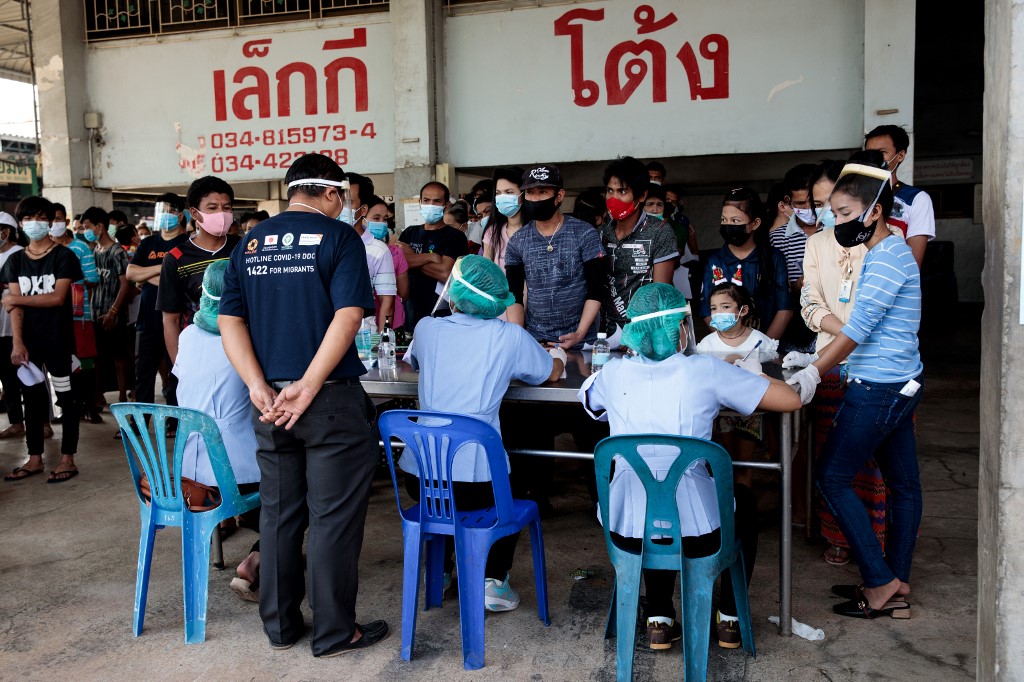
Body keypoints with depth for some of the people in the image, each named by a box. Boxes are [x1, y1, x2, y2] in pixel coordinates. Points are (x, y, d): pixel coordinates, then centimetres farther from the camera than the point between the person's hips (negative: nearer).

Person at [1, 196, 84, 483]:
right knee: (32, 397, 10)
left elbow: (58, 298, -13)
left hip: (57, 338, -5)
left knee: (65, 396, 1)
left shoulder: (63, 256, -3)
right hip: (28, 339, 5)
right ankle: (35, 458, 20)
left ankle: (68, 459, 8)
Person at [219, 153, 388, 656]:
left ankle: (279, 624, 27)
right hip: (332, 398, -5)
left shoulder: (251, 242, 10)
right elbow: (348, 316, -17)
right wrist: (307, 388, -17)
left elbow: (229, 321, 3)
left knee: (278, 513, 16)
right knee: (334, 516, 5)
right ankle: (334, 632, 15)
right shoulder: (339, 237, -5)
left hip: (269, 401, 5)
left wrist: (259, 387, -5)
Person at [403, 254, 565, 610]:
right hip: (477, 481, -3)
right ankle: (493, 581, 18)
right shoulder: (510, 337, -2)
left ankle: (440, 568, 37)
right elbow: (553, 372, 16)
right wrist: (559, 354, 39)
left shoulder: (426, 328, 5)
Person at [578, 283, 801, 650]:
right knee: (744, 499, 31)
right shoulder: (705, 370, -6)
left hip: (626, 531, 3)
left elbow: (587, 398, 28)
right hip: (694, 534, -2)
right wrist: (753, 373, 19)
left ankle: (659, 619, 35)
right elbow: (791, 400, -1)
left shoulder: (615, 371, 3)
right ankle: (730, 618, 37)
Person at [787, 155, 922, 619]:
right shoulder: (887, 252, 14)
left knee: (833, 478, -3)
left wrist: (813, 373, -26)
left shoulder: (888, 255, -16)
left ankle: (881, 581, 4)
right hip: (899, 385, 10)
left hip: (878, 389, -10)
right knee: (902, 483, 13)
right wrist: (814, 363, 13)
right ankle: (897, 586, 23)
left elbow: (860, 325, -24)